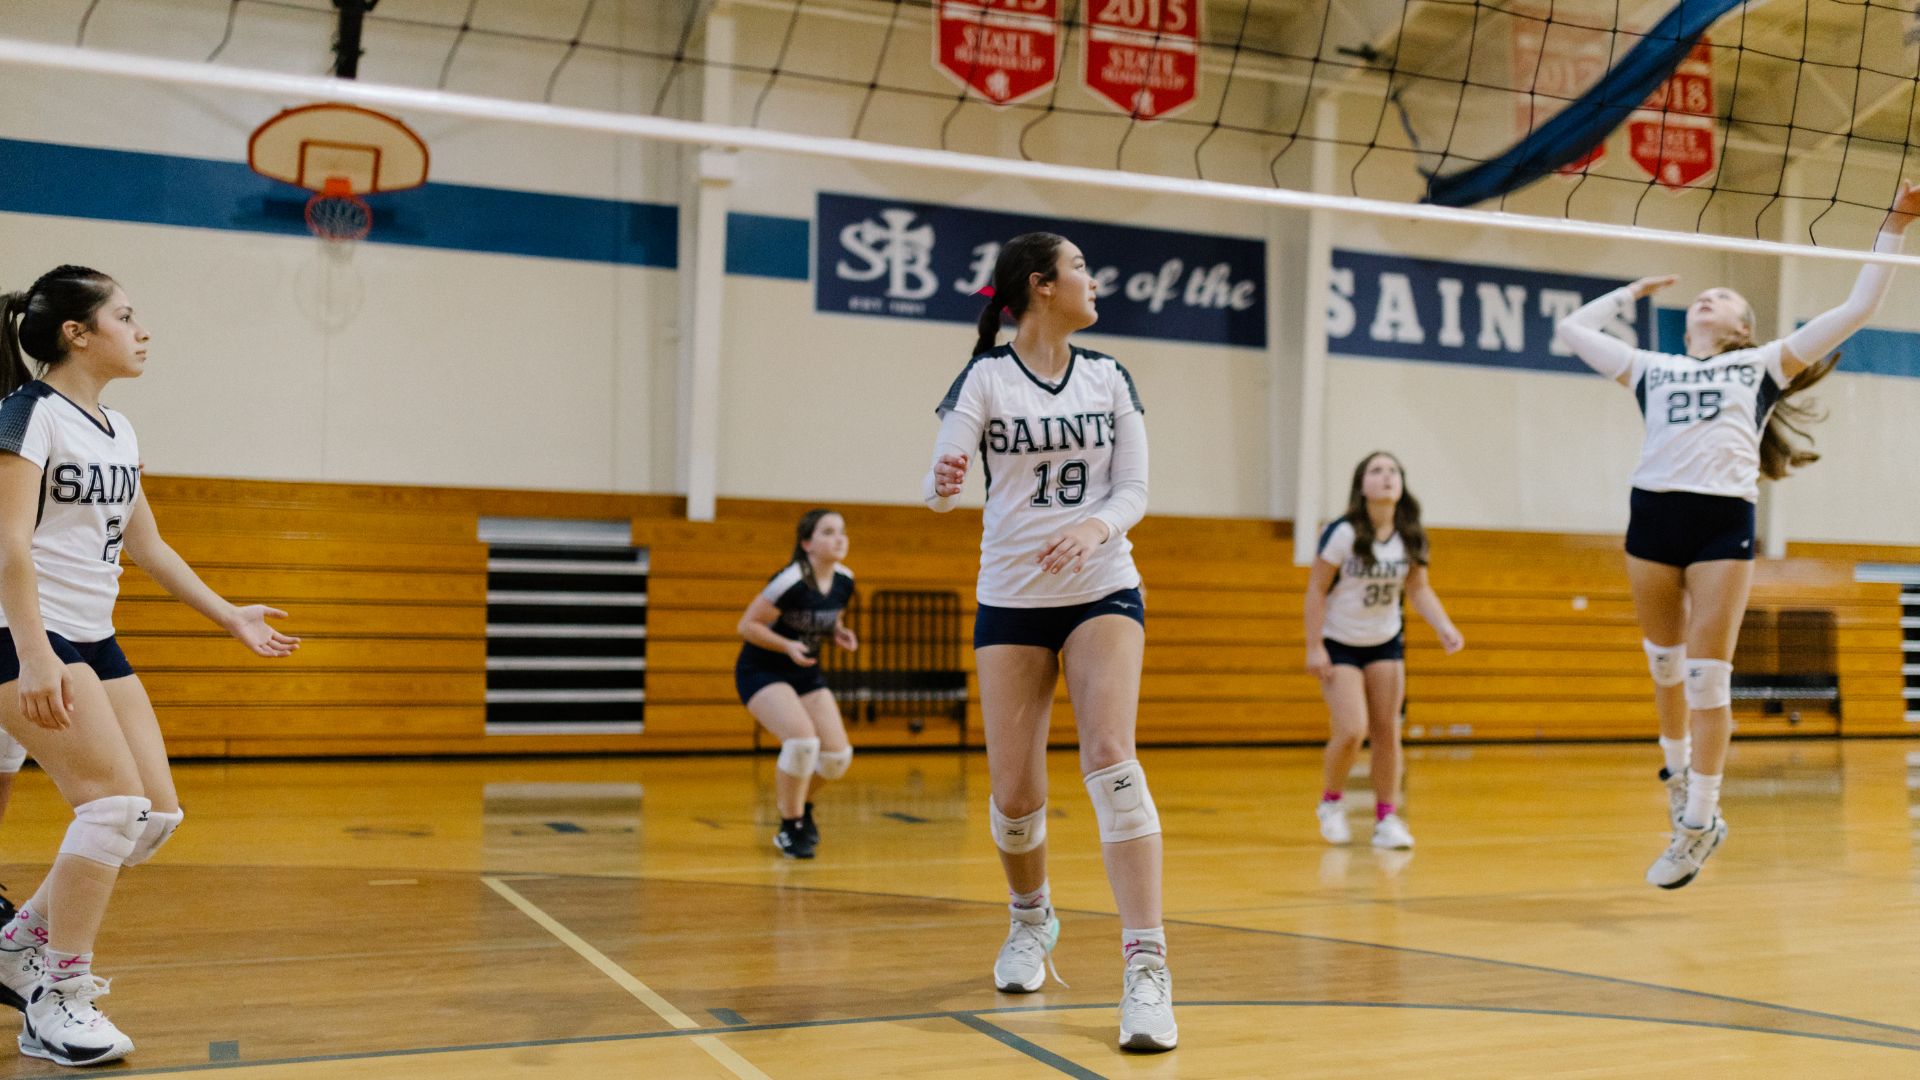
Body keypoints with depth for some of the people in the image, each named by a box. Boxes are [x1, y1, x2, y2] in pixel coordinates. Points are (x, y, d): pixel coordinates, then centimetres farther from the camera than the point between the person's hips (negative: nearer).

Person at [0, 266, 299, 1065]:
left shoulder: (117, 431, 14)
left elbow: (147, 546, 22)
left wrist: (231, 618, 22)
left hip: (94, 642, 9)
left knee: (156, 814, 4)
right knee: (116, 800, -17)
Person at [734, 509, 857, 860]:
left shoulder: (844, 581, -3)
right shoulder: (791, 581, -24)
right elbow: (747, 625, -18)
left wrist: (840, 633, -7)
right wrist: (788, 646, -30)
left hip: (807, 673, 7)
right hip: (761, 672, -7)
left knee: (837, 755, -3)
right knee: (802, 739, -27)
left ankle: (803, 805, 28)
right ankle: (791, 828, -7)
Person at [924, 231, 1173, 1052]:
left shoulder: (1109, 378, 5)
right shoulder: (985, 378, -4)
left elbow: (1133, 490, 2)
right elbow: (941, 482, -10)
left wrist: (1096, 527, -20)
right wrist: (943, 482, -35)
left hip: (1103, 591, 1)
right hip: (1010, 599, -1)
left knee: (1111, 758, -19)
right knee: (1014, 792, 1)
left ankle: (1146, 966, -20)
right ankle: (1031, 918, 33)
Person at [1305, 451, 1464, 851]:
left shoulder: (1410, 537, -4)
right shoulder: (1343, 533, -18)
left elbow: (1419, 589, 4)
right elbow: (1316, 589, -13)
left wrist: (1444, 627, -12)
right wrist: (1314, 647, -16)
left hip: (1386, 644, 5)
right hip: (1339, 643, -5)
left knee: (1387, 731, 1)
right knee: (1352, 731, -15)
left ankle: (1387, 819, 12)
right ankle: (1331, 802, 11)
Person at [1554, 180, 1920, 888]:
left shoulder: (1763, 365, 19)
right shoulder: (1653, 369, 23)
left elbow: (1858, 309, 18)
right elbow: (1574, 330, 28)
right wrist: (1631, 293, 36)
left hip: (1725, 519, -3)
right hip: (1652, 512, 3)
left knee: (1707, 675, -5)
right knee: (1663, 662, 11)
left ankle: (1697, 824, 2)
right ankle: (1677, 770, 34)